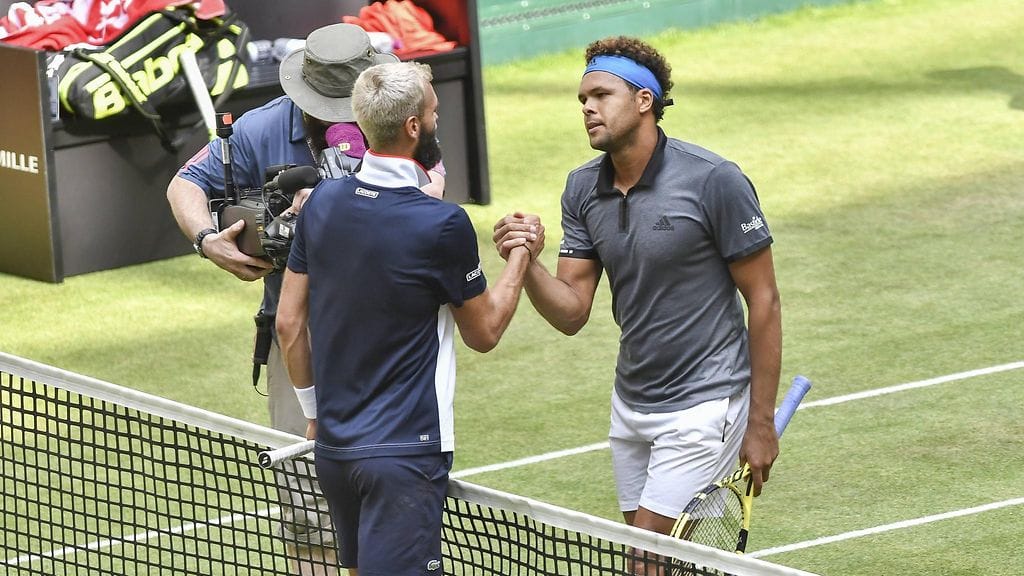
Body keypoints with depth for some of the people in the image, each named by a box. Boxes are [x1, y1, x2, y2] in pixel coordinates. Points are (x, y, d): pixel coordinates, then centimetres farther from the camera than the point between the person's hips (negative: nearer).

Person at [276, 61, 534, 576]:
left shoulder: (322, 202, 1)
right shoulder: (442, 224, -15)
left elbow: (289, 323, 9)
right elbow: (484, 332, 0)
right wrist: (520, 255, 14)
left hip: (334, 445, 7)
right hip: (404, 450, -7)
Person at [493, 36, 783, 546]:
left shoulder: (713, 180, -15)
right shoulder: (582, 189, 2)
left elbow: (763, 300, -11)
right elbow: (572, 313, 1)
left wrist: (761, 422, -11)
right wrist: (527, 264, -20)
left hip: (703, 406, -6)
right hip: (631, 404, 6)